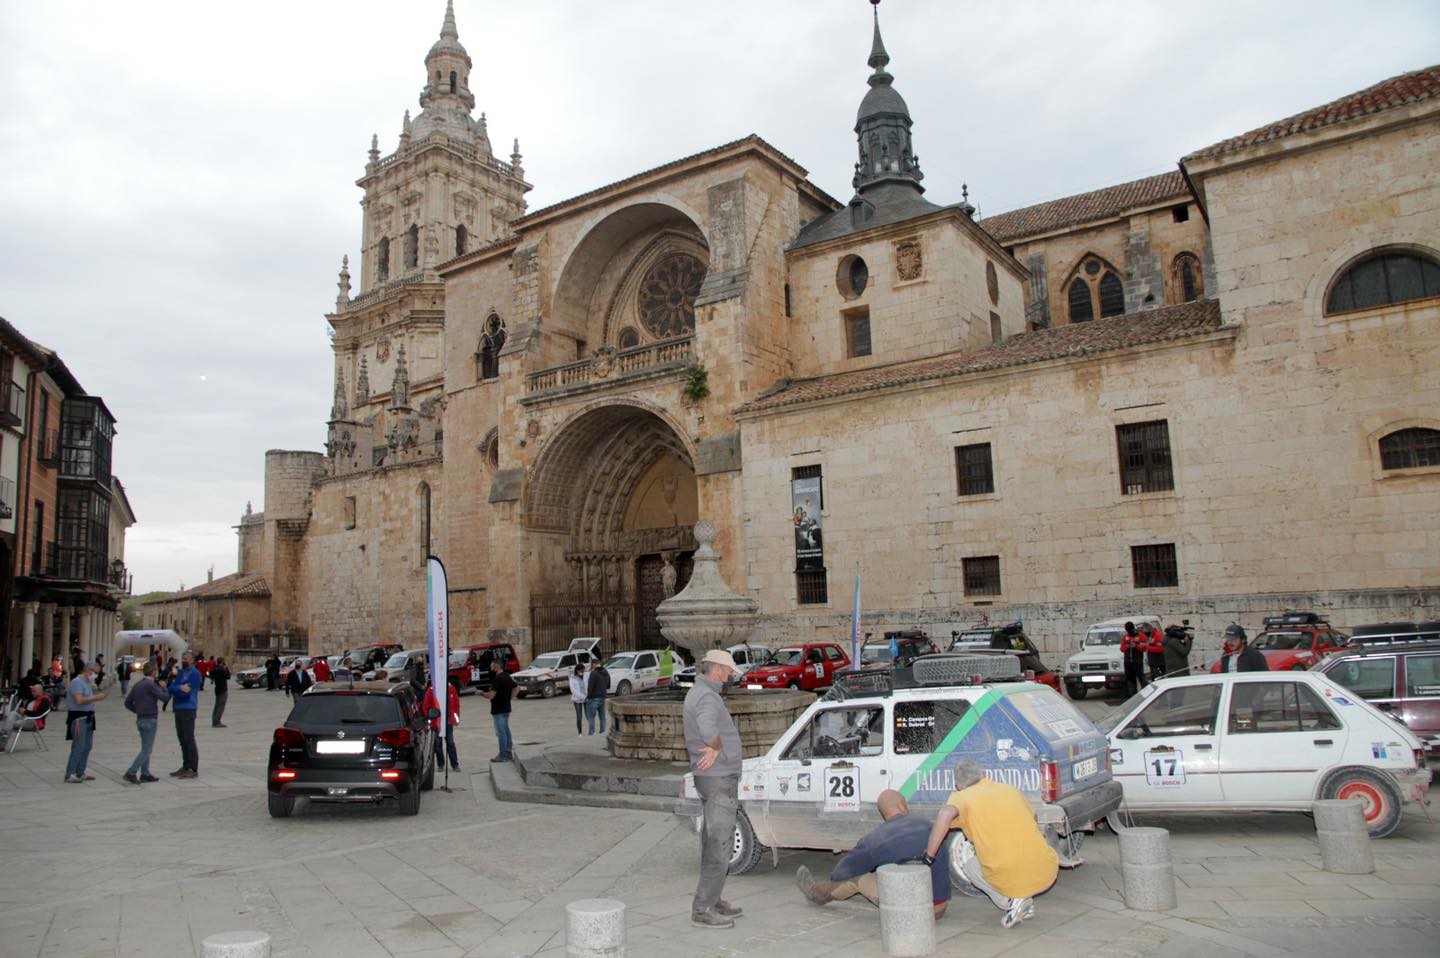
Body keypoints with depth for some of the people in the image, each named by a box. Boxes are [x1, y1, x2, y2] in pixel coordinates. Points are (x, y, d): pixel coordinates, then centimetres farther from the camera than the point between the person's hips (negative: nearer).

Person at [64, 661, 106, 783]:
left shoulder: (86, 682, 16)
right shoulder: (77, 682, -13)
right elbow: (79, 700, -23)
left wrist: (97, 696, 9)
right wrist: (96, 698, -17)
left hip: (87, 717, 10)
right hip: (79, 718, -10)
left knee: (86, 747, 12)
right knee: (78, 747, -8)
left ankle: (80, 773, 19)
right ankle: (70, 774, -1)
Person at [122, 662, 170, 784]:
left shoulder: (138, 685, 9)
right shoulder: (151, 685, -16)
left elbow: (128, 703, 13)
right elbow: (165, 698, -19)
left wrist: (138, 711, 16)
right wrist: (164, 688, -1)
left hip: (141, 719, 9)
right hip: (150, 720, -9)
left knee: (146, 748, 15)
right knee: (146, 750, -4)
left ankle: (145, 774, 18)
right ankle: (131, 773, -10)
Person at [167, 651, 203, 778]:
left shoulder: (194, 673, -9)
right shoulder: (180, 672, 16)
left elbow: (186, 692, -17)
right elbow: (171, 687, 3)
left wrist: (174, 689, -10)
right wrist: (180, 688, -15)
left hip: (188, 709, -8)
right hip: (178, 709, 8)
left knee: (189, 739, -6)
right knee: (182, 739, 12)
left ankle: (193, 769, -3)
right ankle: (185, 767, 20)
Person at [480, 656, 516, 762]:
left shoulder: (498, 679, -21)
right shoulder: (508, 677, 8)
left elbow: (491, 695, -25)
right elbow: (515, 689, 18)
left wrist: (481, 693, -9)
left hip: (498, 710, -9)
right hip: (507, 708, 9)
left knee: (501, 732, -3)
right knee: (506, 730, 16)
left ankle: (503, 755, 1)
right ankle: (509, 753, 22)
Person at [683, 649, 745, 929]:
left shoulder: (698, 692, 14)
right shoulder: (707, 696, -20)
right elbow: (707, 728, -40)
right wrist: (717, 748, -21)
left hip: (710, 776, 11)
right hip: (719, 777, -11)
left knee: (712, 842, 17)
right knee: (719, 845, -5)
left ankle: (712, 901, 27)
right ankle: (703, 909, 0)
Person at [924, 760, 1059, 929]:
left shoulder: (962, 797, 3)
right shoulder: (1010, 789, 18)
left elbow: (946, 814, -21)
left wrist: (928, 856, -13)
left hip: (1010, 880, -5)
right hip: (1048, 873, 5)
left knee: (961, 850, 21)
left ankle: (1010, 901, 5)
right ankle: (1025, 902, 17)